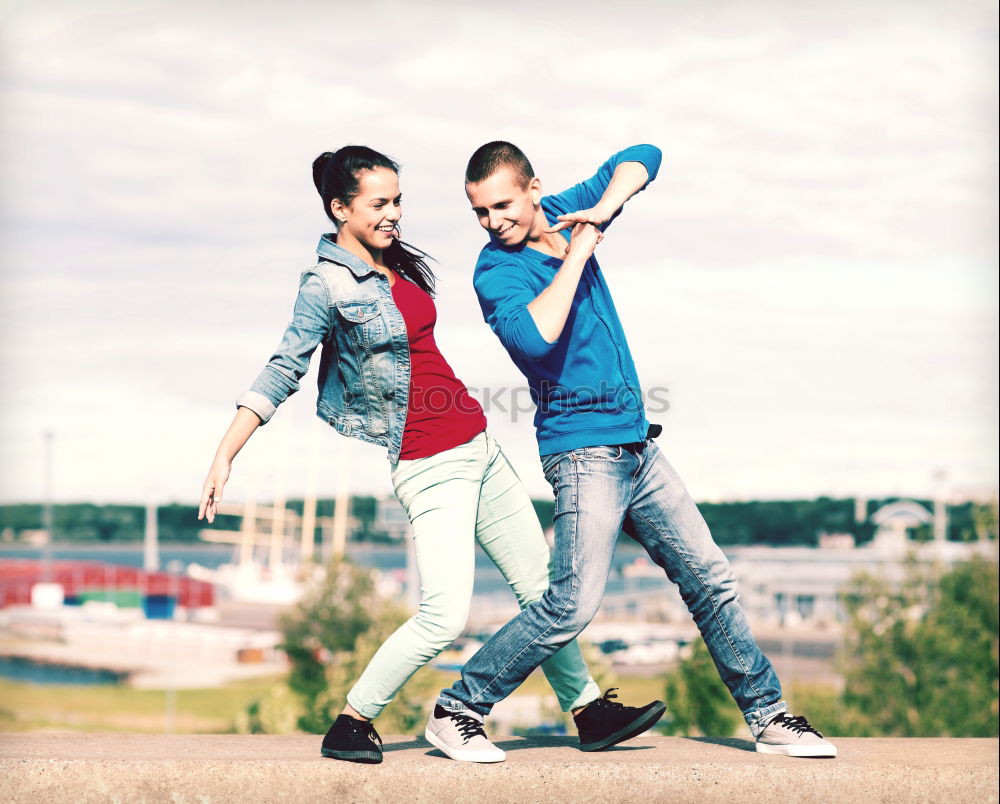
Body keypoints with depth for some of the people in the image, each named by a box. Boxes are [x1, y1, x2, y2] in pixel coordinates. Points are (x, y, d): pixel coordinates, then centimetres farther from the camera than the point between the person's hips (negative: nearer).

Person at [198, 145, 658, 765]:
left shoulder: (401, 264, 10)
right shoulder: (328, 285, -12)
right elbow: (283, 372, -15)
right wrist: (225, 455, -21)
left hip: (478, 444, 8)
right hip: (429, 464, -8)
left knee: (543, 585, 13)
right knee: (446, 615, -17)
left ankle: (588, 709, 27)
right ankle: (351, 725, -1)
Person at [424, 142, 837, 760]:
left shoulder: (565, 215, 5)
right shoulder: (496, 271, -13)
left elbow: (641, 158, 13)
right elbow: (534, 337, -33)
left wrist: (606, 206, -6)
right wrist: (576, 255, -23)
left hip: (638, 447, 7)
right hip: (585, 452, -7)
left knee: (710, 580, 9)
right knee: (573, 604, -17)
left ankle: (768, 715, 19)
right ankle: (456, 709, -6)